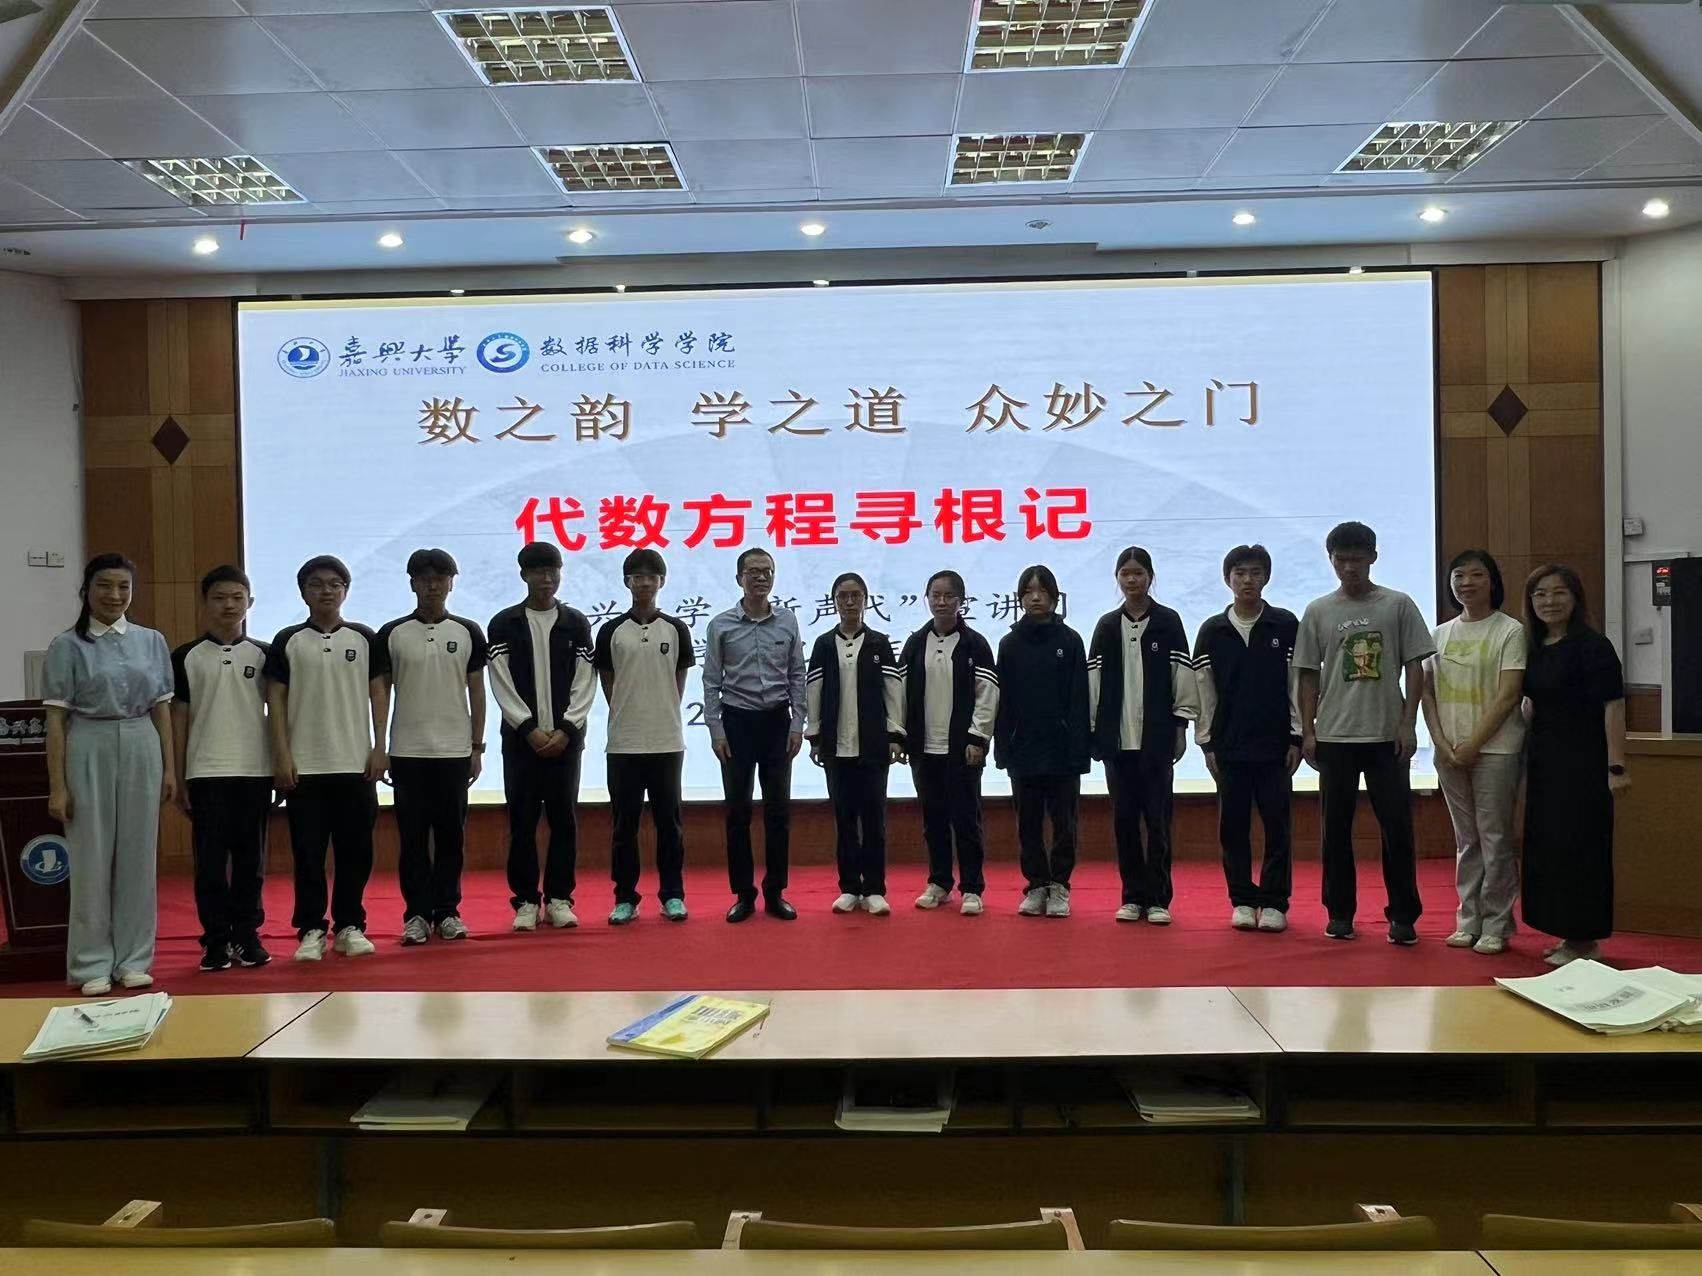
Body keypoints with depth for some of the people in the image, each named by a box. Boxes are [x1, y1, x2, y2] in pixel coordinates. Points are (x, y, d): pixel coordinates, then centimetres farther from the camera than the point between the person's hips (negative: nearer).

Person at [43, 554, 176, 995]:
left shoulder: (152, 641, 7)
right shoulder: (67, 646, -2)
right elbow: (56, 719, -4)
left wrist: (169, 767, 6)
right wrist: (57, 785, -7)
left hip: (141, 751, 3)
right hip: (89, 753, -3)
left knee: (138, 856, 7)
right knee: (92, 858, 2)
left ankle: (134, 958, 16)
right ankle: (92, 963, 12)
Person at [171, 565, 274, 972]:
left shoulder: (263, 655, 6)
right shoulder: (187, 657, 4)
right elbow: (179, 719, 6)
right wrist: (178, 778, 3)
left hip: (255, 771, 1)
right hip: (206, 772, 0)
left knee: (250, 859, 6)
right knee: (210, 860, 1)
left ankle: (247, 935, 15)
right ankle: (216, 940, 9)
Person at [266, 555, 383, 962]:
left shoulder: (364, 638, 5)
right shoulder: (288, 641, 3)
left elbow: (377, 695, 7)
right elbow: (276, 699, 2)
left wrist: (379, 748, 0)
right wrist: (282, 755, -5)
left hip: (356, 763, 1)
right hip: (304, 765, -1)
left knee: (355, 850, 5)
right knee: (308, 851, 2)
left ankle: (350, 925, 15)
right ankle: (311, 929, 11)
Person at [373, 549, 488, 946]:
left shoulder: (467, 632, 3)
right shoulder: (392, 634, 1)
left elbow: (476, 691, 5)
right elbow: (381, 690, 3)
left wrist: (477, 747, 2)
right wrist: (379, 746, -3)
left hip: (454, 751, 1)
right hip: (407, 752, 0)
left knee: (451, 834, 6)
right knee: (412, 836, 3)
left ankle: (447, 911, 15)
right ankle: (417, 914, 11)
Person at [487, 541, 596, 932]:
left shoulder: (577, 624, 5)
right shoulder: (504, 624, 1)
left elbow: (585, 683, 1)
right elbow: (501, 684, -4)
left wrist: (565, 729, -9)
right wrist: (529, 728, -11)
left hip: (566, 737, 1)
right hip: (520, 738, -1)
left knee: (564, 818, 3)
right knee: (522, 820, 2)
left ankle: (559, 897, 11)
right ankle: (526, 900, 10)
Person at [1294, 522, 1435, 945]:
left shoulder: (1398, 605, 1)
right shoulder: (1318, 611, 5)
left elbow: (1414, 666, 2)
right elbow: (1309, 675, 7)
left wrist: (1408, 723, -6)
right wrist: (1307, 731, 2)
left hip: (1386, 736, -1)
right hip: (1334, 737, 2)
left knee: (1397, 825, -1)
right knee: (1336, 827, 7)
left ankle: (1403, 915, 8)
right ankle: (1340, 912, 17)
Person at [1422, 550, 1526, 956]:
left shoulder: (1509, 631, -4)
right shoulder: (1441, 633, 10)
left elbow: (1508, 696, -10)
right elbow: (1427, 692, 9)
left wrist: (1473, 744, -14)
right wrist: (1442, 743, -4)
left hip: (1495, 748, -5)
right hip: (1449, 751, 5)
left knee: (1495, 838, -1)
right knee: (1466, 840, 11)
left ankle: (1496, 926, 7)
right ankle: (1469, 921, 17)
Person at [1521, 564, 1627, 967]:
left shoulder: (1592, 646, -12)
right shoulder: (1535, 648, 10)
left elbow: (1613, 706, -16)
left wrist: (1616, 767, -20)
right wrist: (1529, 757, 13)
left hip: (1583, 762, -8)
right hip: (1544, 760, 8)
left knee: (1579, 846, -3)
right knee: (1546, 846, 11)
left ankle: (1585, 940, 8)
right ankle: (1571, 935, 22)